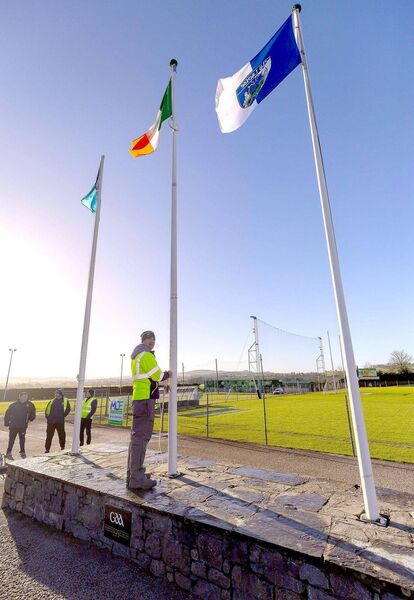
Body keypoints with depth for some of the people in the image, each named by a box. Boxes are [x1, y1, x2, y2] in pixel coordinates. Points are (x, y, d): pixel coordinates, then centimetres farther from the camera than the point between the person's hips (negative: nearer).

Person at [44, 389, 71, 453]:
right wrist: (47, 417, 2)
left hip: (60, 422, -2)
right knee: (49, 435, 3)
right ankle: (47, 449, 13)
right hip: (51, 421, 2)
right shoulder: (52, 401, 9)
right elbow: (47, 410, 12)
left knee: (61, 435, 11)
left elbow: (68, 409, -3)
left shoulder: (65, 401, -1)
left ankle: (62, 447, 28)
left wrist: (63, 416, -7)